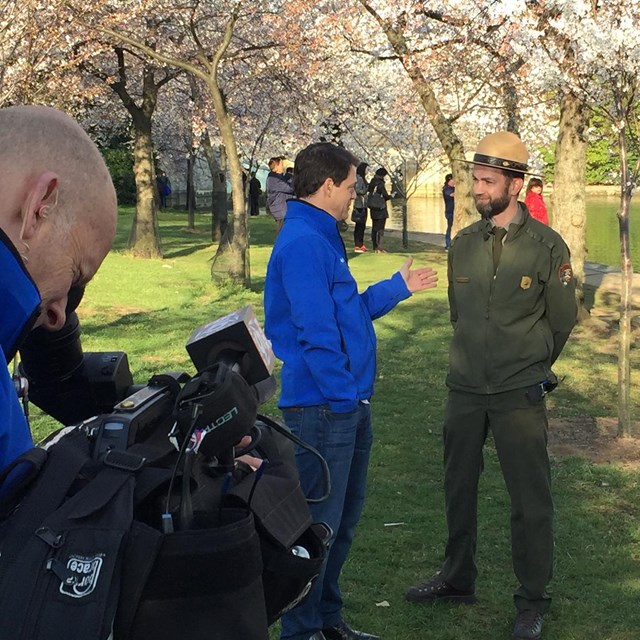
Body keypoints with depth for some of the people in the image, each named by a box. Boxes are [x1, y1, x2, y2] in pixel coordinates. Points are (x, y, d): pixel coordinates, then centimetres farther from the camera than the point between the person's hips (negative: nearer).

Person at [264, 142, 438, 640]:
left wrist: (397, 288, 25)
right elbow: (316, 330, -23)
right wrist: (343, 395, -20)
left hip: (348, 406, 11)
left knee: (344, 519, 19)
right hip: (324, 407, -11)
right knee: (318, 525, 0)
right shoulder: (302, 243, -18)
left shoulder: (321, 239, 15)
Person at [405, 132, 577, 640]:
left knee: (530, 499, 1)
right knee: (459, 488, 15)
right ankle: (458, 580, 32)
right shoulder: (463, 245, 4)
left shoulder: (546, 247, -8)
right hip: (465, 389, 5)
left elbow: (562, 321, 2)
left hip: (520, 394, -4)